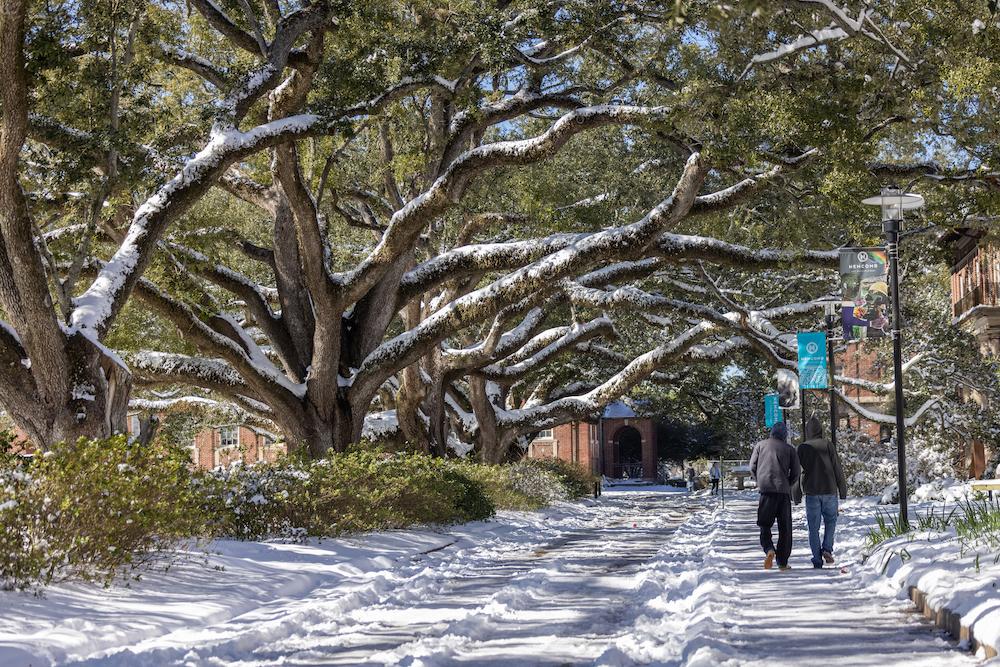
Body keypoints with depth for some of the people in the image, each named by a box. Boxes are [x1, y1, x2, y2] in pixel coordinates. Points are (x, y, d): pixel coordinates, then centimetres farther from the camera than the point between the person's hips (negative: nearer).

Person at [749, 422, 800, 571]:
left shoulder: (760, 445, 10)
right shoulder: (789, 449, 9)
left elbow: (752, 467, 5)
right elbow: (795, 473, 4)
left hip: (766, 491, 0)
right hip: (784, 492, 0)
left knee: (764, 525, 6)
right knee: (785, 528, 8)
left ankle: (769, 550, -21)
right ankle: (782, 562, 8)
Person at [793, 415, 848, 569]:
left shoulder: (802, 448, 1)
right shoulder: (828, 445, -1)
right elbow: (837, 469, -1)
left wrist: (797, 496, 9)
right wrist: (843, 491, 6)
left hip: (811, 493, 0)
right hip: (829, 491, 0)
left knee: (814, 527, 5)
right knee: (830, 521, 19)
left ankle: (817, 561, 2)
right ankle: (827, 549, 0)